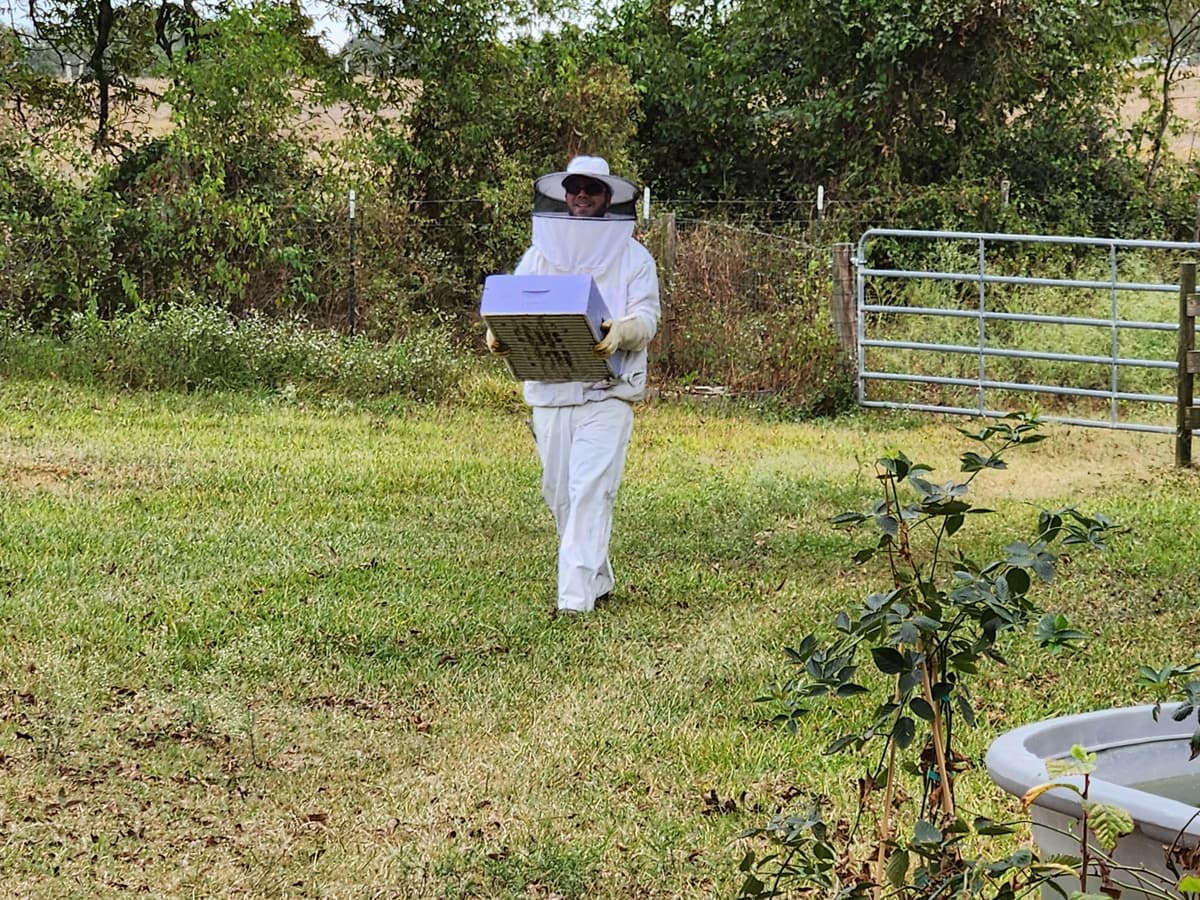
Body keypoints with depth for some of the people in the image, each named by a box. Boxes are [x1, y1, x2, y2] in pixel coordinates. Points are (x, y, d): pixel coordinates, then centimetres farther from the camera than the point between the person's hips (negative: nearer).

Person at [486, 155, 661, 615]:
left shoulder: (633, 257, 6)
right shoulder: (539, 255, 15)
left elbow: (647, 317, -4)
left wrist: (619, 332, -27)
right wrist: (498, 335, -15)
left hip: (608, 391, -4)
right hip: (549, 390, 4)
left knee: (590, 489, -14)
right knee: (558, 490, 8)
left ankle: (576, 593, -17)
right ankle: (598, 579, 25)